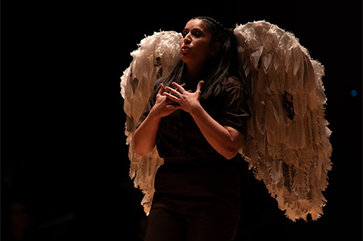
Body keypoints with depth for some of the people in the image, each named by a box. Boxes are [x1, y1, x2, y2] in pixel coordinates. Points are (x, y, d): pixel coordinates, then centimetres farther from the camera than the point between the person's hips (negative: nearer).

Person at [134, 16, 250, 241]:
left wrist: (195, 108, -17)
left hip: (213, 198, -4)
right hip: (168, 192, 4)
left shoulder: (229, 87, -4)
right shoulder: (163, 86, 10)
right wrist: (155, 113, -9)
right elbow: (141, 149, 7)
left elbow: (229, 148, -16)